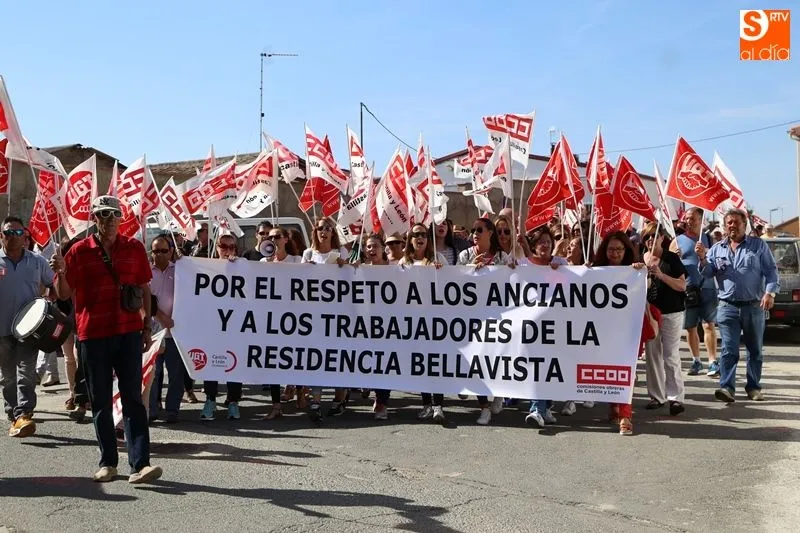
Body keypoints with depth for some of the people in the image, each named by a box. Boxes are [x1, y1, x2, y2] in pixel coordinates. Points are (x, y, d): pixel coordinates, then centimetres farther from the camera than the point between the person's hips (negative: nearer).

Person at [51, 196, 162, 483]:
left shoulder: (134, 248, 5)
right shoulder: (79, 251, 2)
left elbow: (145, 289, 11)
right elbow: (65, 294, 5)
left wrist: (147, 327, 7)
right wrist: (60, 273, -16)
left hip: (128, 333, 0)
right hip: (92, 334, 1)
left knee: (132, 398, -4)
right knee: (101, 402, 7)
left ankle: (140, 464, -8)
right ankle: (108, 462, 17)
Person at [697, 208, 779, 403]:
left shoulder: (759, 245, 5)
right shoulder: (717, 248, 10)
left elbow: (771, 271, 0)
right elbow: (708, 274, 7)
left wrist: (770, 292, -14)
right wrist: (703, 259, -11)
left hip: (754, 306, 0)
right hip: (728, 306, 0)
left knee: (755, 349, 11)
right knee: (729, 350, -7)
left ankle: (754, 386, 21)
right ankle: (727, 387, -12)